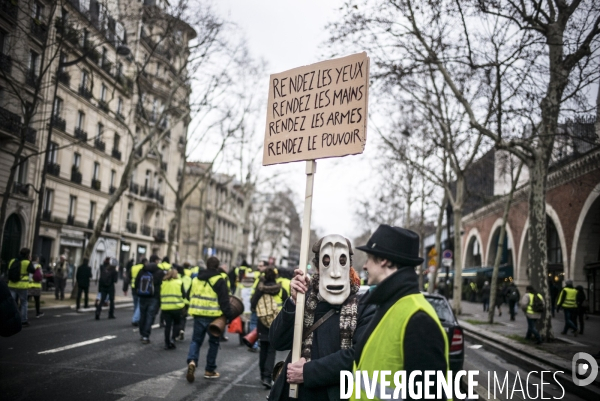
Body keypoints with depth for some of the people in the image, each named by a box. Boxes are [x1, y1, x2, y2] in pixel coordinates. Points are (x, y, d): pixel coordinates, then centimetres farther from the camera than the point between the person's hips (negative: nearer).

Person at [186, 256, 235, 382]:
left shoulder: (196, 279, 10)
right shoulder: (219, 281, -9)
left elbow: (191, 296, 19)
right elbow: (224, 301, -12)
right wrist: (229, 315, -6)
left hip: (198, 315, 4)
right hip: (213, 316, -4)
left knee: (196, 340, 12)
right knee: (213, 342, 10)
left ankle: (192, 361, -14)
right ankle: (210, 370, 15)